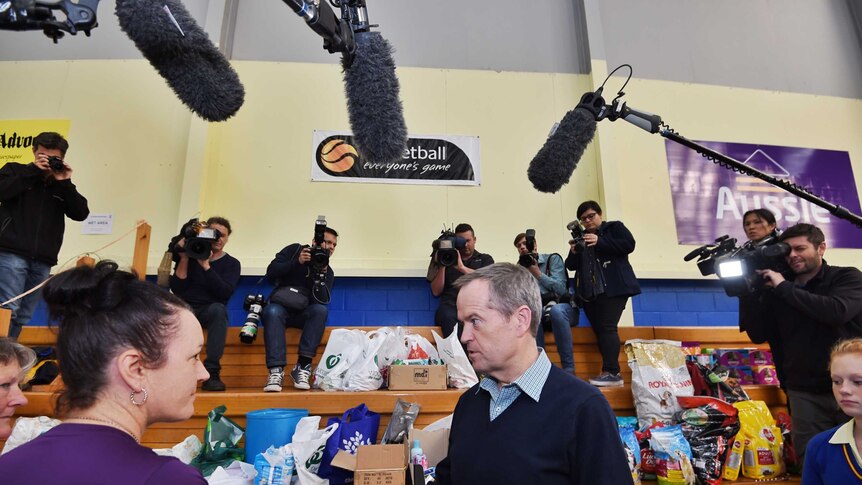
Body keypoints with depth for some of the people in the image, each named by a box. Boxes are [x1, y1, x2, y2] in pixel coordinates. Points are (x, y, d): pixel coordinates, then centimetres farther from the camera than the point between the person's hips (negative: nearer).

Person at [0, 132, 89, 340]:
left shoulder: (63, 186, 16)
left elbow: (81, 213, 2)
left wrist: (65, 183, -5)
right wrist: (33, 170, -9)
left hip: (43, 261, 3)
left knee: (23, 317, 4)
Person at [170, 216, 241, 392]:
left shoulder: (231, 263, 6)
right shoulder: (191, 255, 10)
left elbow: (225, 293, -12)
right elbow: (176, 290, 0)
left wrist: (206, 265, -15)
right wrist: (184, 258, -7)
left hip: (210, 311, -1)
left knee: (218, 309, -37)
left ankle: (212, 374, -38)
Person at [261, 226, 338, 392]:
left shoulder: (328, 272, 6)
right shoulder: (295, 250, 4)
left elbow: (322, 300, -9)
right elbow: (271, 272, -7)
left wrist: (321, 273, -19)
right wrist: (297, 262, -17)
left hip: (303, 314, 2)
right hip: (280, 307, -1)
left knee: (321, 310, -30)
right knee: (272, 311, -35)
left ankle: (302, 367, -33)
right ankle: (276, 371, -41)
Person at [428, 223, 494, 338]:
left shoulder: (485, 259, 25)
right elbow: (436, 292, 16)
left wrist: (462, 268, -7)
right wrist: (442, 266, 4)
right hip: (451, 304, 1)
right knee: (448, 318, -37)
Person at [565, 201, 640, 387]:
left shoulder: (615, 227, 10)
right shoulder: (580, 237, 20)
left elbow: (629, 244, -8)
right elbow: (571, 266, 15)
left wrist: (599, 242, -16)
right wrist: (573, 252, -7)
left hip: (613, 287, -5)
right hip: (588, 291, 5)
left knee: (607, 327, -16)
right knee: (599, 330, 1)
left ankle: (611, 372, -17)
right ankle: (612, 372, 4)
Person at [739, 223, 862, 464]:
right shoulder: (776, 290, 5)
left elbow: (837, 311, -21)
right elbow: (759, 335, 0)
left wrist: (784, 287, -15)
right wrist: (748, 291, -7)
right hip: (805, 394, 2)